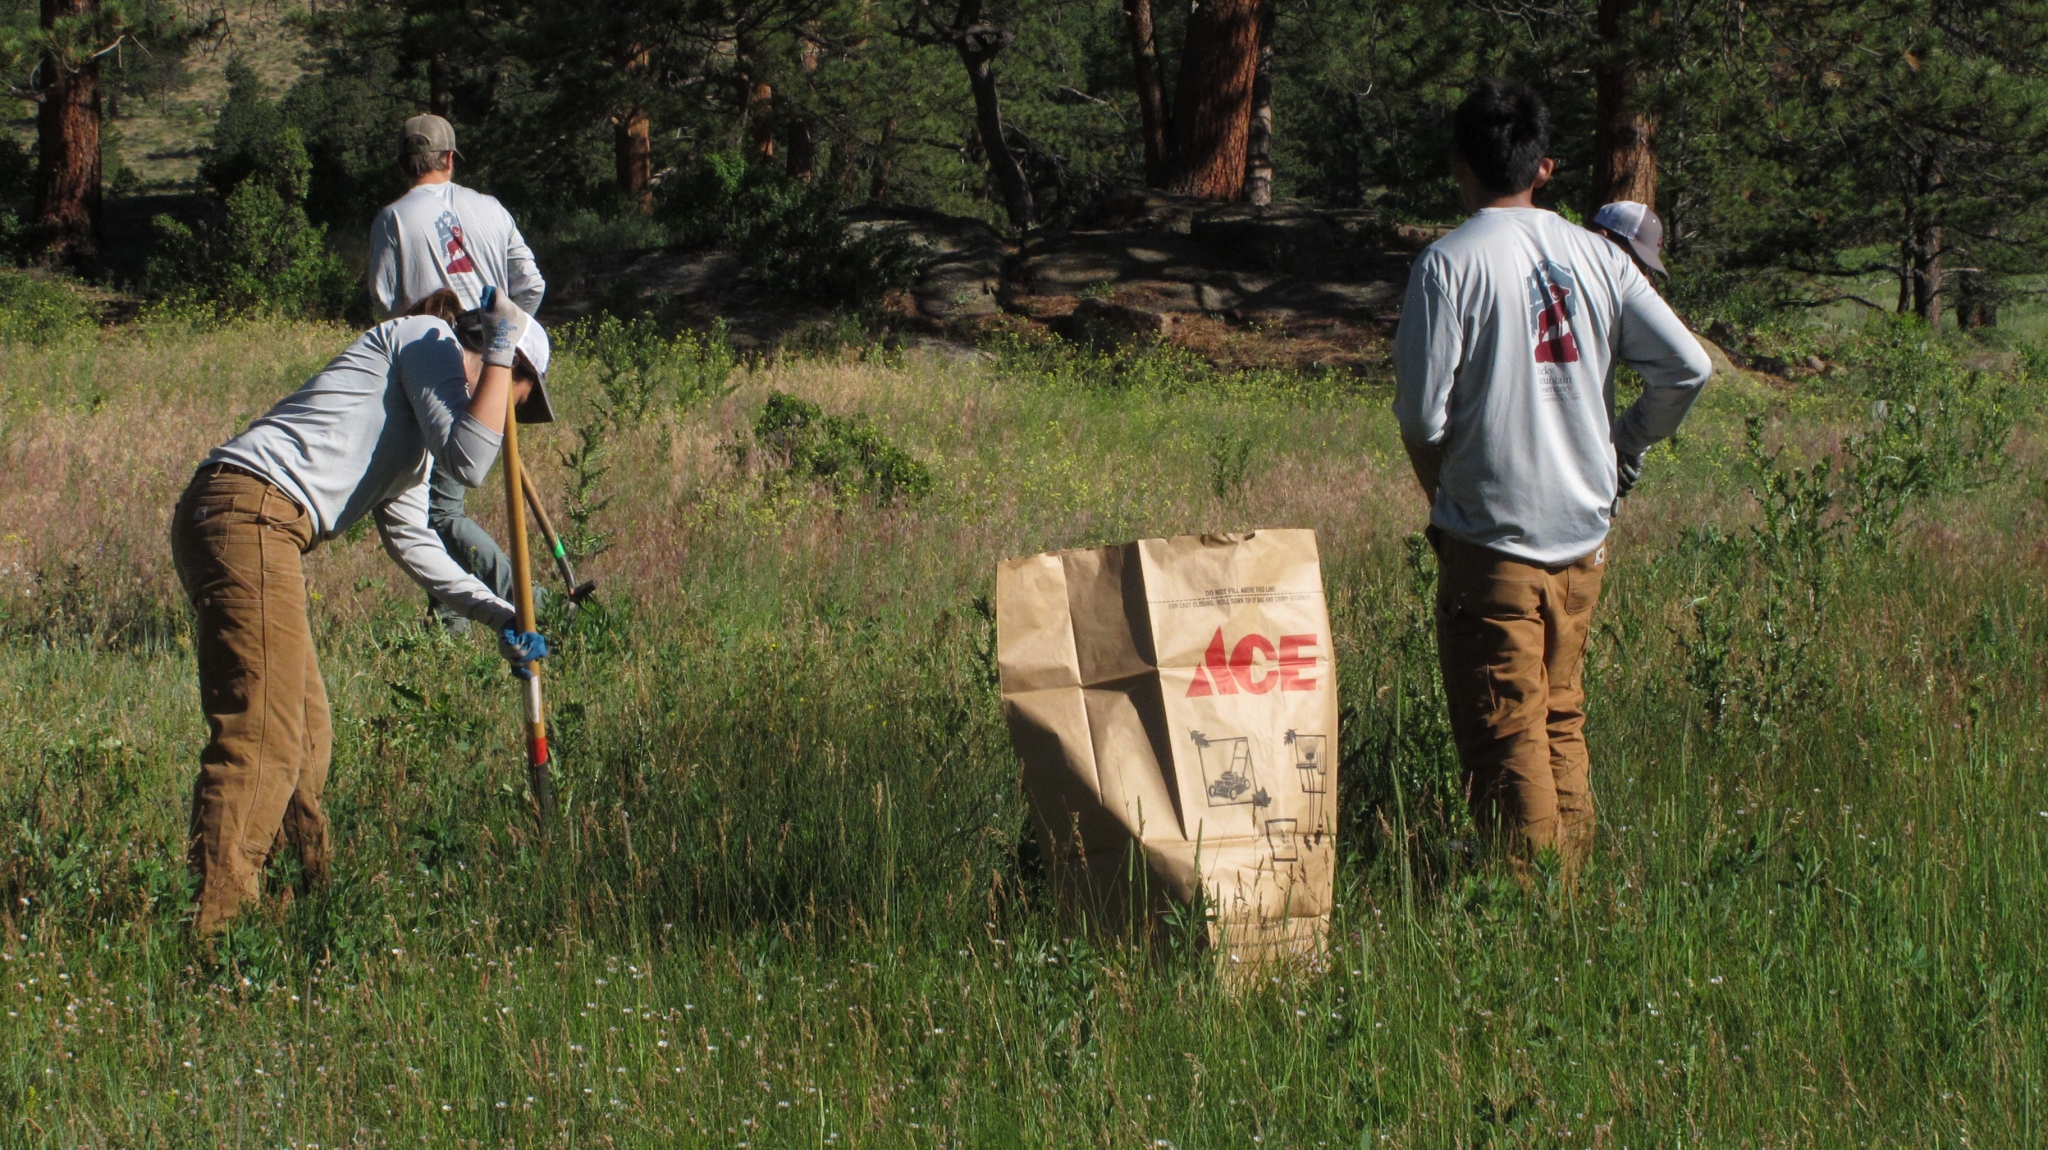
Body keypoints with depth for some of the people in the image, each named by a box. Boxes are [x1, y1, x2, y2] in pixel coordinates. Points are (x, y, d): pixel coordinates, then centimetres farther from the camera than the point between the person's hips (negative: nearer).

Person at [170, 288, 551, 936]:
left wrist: (498, 616, 33)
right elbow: (468, 461, -7)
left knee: (306, 738, 15)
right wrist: (500, 349, 3)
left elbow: (413, 542, 35)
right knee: (261, 742, -15)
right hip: (248, 515, -10)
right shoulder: (426, 338, 6)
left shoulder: (411, 441, 33)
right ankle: (215, 928, -21)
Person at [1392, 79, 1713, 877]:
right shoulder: (1593, 256, 4)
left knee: (1503, 732, -1)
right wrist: (1624, 448, 14)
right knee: (1562, 721, 16)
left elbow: (1423, 414, -13)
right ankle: (1575, 882, 17)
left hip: (1492, 538, -5)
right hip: (1584, 536, 5)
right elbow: (1687, 367, 2)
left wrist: (1443, 496, 4)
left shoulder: (1450, 264, -10)